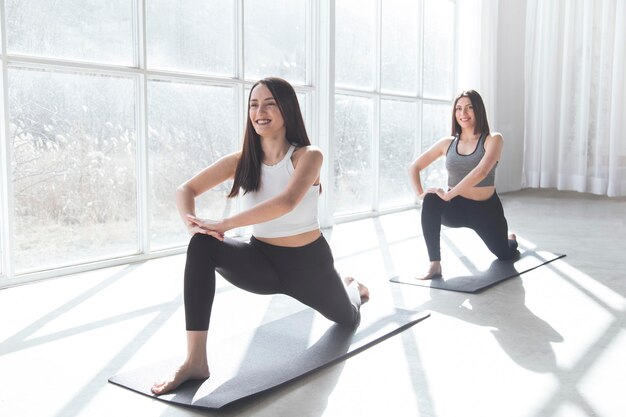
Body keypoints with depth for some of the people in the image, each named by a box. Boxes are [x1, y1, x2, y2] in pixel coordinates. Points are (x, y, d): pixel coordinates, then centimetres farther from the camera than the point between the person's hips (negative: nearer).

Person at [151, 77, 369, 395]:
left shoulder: (307, 155, -17)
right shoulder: (241, 161, -6)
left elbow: (286, 202, -35)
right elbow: (185, 190, -9)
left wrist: (224, 224, -39)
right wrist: (193, 224, -30)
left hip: (308, 263, -1)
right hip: (262, 262, 2)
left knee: (348, 320, 24)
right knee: (202, 245, -29)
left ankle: (352, 288, 64)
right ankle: (196, 361, -30)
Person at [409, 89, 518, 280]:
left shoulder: (493, 139, -11)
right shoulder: (447, 143, -1)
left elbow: (480, 172, -29)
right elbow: (414, 167, 4)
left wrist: (448, 194, -33)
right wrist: (420, 194, -12)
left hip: (486, 208, -1)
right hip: (456, 207, 2)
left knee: (504, 255, 16)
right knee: (431, 201, -33)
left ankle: (511, 239, 57)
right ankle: (434, 265, -29)